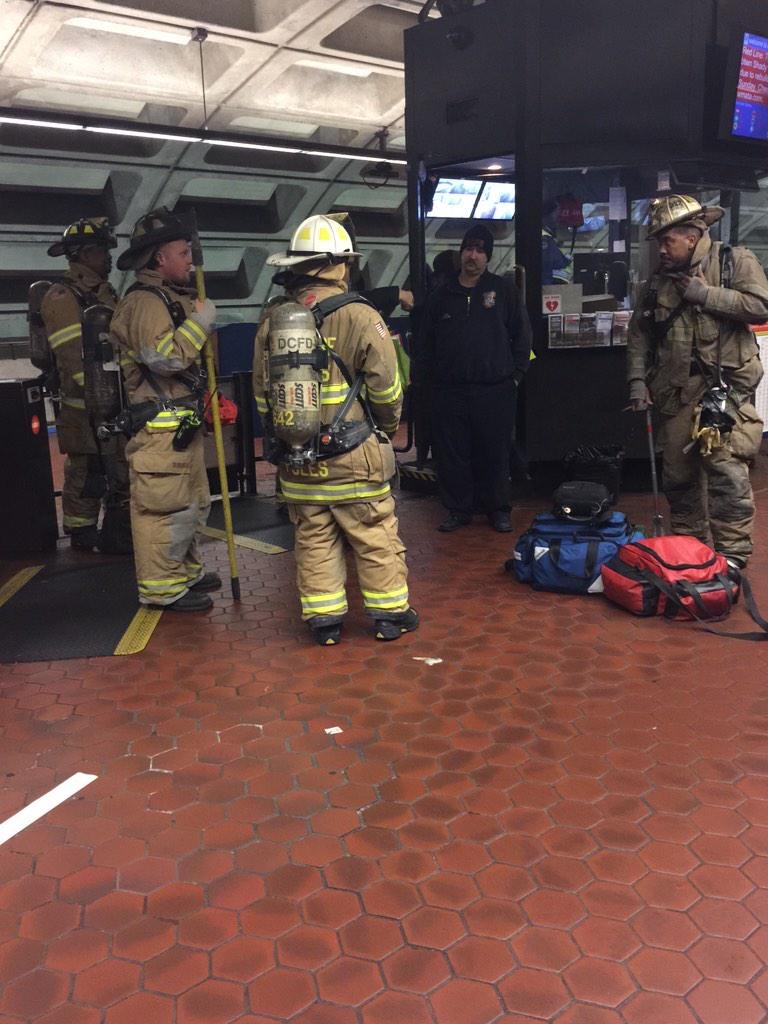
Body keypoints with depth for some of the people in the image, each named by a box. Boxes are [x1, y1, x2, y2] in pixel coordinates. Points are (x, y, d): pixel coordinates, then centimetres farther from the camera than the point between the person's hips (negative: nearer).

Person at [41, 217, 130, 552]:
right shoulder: (62, 298, -11)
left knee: (124, 473, 13)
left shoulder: (106, 294, 17)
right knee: (86, 477, 0)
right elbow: (75, 359, -19)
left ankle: (119, 535, 24)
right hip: (87, 410, -8)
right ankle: (84, 540, 12)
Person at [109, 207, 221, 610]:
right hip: (160, 426, -10)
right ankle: (162, 588, 2)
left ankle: (185, 570, 30)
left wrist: (212, 398, 21)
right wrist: (200, 322, -17)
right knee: (164, 506, -7)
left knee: (191, 502, 18)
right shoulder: (143, 302, -13)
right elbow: (164, 357, -26)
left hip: (183, 422, 11)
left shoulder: (175, 298, 18)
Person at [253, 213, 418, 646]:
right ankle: (391, 614, 20)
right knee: (377, 538, 9)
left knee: (314, 541, 13)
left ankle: (324, 620, 20)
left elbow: (262, 391, 9)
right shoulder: (360, 317, -12)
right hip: (353, 457, -4)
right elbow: (387, 389, -6)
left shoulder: (273, 320, 2)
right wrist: (388, 427, 13)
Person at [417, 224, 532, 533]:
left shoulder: (504, 290, 5)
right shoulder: (441, 295, 12)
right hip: (449, 391, 2)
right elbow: (426, 342, 15)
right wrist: (426, 378, 6)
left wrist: (516, 374, 0)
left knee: (495, 454, 5)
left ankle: (498, 510, 18)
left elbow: (522, 334, 6)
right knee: (452, 455, 5)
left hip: (495, 390, -2)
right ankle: (458, 510, 18)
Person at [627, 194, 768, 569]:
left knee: (726, 470, -14)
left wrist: (704, 294, -13)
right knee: (678, 475, 10)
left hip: (724, 387, -5)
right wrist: (637, 381, 5)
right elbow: (638, 334, 15)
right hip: (675, 392, 5)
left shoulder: (735, 262, 1)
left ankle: (732, 558, -5)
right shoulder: (660, 281, 13)